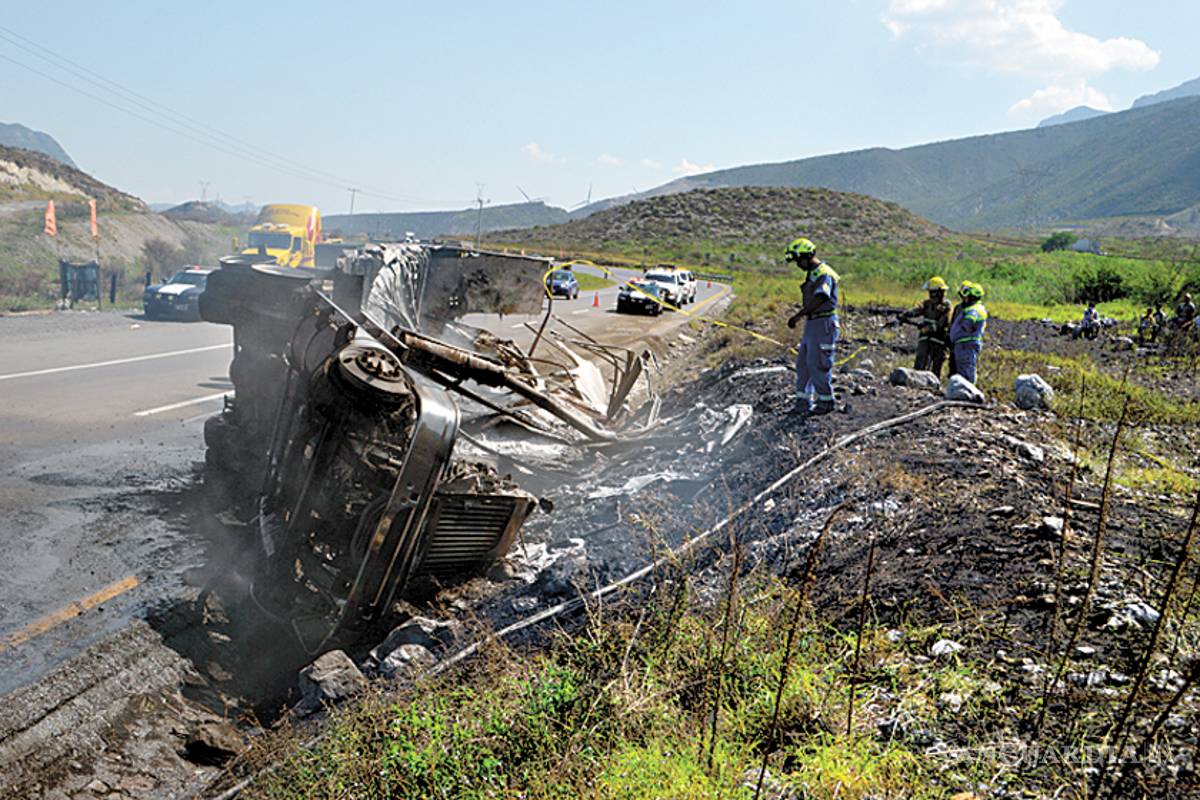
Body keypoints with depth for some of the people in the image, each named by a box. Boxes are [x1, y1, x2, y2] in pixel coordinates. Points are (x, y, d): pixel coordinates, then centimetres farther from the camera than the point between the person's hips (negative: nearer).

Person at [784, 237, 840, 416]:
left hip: (823, 324, -10)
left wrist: (798, 315, -31)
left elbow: (820, 299, -29)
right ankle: (803, 402, 17)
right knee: (803, 364, 10)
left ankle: (826, 402, 7)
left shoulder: (823, 274, -17)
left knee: (817, 365, -5)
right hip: (812, 324, 10)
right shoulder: (812, 273, 15)